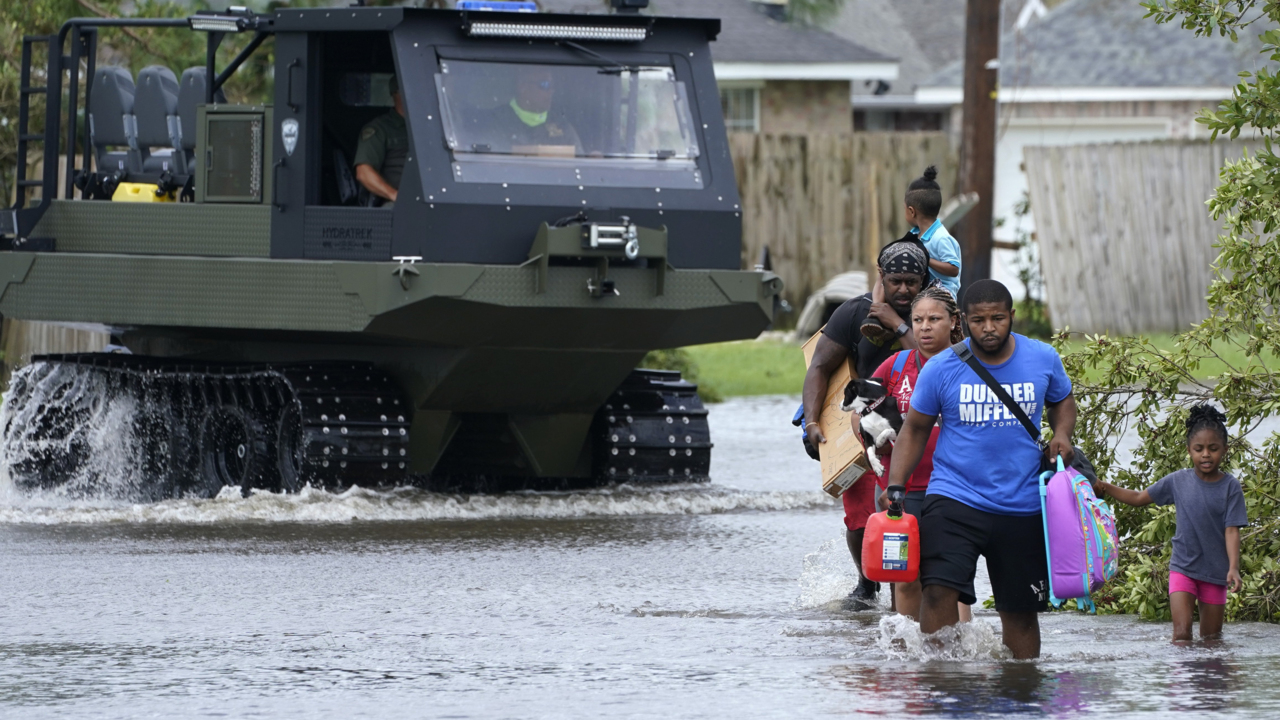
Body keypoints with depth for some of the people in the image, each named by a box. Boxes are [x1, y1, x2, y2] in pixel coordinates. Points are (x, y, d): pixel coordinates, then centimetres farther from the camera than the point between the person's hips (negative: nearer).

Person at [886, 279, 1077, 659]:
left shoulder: (1043, 360, 1)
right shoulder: (941, 369, -5)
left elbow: (1062, 401, 20)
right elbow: (914, 430, 6)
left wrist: (1061, 435, -1)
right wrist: (895, 488, -4)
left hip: (1023, 508, 2)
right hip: (955, 499, -2)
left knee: (1020, 609, 9)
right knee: (939, 589, -22)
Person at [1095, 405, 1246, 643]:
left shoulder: (1230, 487, -6)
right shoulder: (1178, 481, 0)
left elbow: (1232, 531, -10)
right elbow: (1139, 498, 12)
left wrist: (1233, 568, -23)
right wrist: (1105, 487, 1)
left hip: (1215, 571, 0)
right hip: (1183, 568, 1)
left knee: (1211, 638, 8)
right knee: (1181, 633, -14)